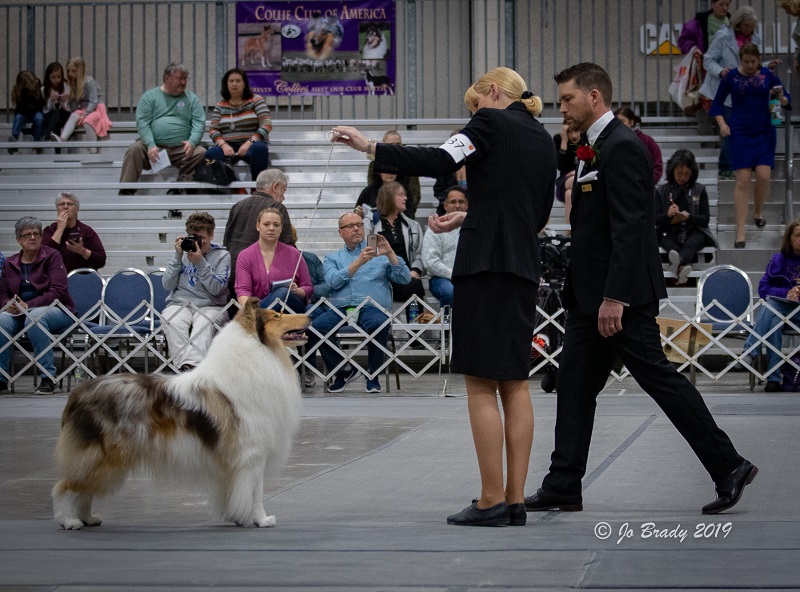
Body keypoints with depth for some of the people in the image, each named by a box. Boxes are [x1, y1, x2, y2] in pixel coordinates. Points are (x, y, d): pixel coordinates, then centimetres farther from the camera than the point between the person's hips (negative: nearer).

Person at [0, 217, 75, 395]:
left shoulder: (52, 256, -1)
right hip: (19, 313, 4)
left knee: (33, 317, -39)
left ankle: (48, 378, -34)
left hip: (55, 310, -4)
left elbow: (57, 291, -12)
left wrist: (28, 305, -21)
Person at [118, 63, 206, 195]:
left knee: (201, 152, -26)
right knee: (135, 149, -28)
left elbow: (199, 123, 3)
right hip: (154, 147, -1)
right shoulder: (150, 96, 10)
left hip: (181, 148, 1)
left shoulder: (192, 99, 14)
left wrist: (192, 142, -18)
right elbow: (142, 123, -1)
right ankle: (125, 192, -27)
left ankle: (177, 189, -22)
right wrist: (151, 145, -18)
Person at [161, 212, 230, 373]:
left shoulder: (222, 255, 5)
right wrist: (178, 257, -5)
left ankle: (193, 364, -53)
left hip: (211, 306, -2)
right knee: (174, 323, -32)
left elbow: (216, 289, -8)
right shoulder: (182, 253, 12)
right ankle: (184, 365, -46)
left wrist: (200, 263, -16)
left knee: (203, 322, -36)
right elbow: (167, 285, 4)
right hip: (179, 304, 2)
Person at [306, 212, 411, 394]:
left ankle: (373, 375, -15)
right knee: (313, 328, -28)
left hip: (372, 307, -1)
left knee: (378, 324, -38)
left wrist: (390, 254, -5)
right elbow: (333, 281, 0)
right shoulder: (332, 259, 23)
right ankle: (344, 370, -5)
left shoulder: (379, 255, 21)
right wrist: (359, 262, -10)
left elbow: (404, 278, 8)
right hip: (340, 309, 1)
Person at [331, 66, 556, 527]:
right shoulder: (544, 140, 18)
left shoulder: (491, 122, -3)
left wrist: (371, 147, -11)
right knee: (515, 383, 8)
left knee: (481, 384, -5)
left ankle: (492, 501, -6)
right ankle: (516, 501, 8)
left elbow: (440, 162, -16)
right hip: (525, 267, 8)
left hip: (486, 264, -8)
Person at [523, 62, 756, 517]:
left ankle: (728, 466, 3)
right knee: (575, 385, 8)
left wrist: (615, 298, -25)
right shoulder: (599, 148, 16)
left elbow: (629, 227, -22)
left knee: (658, 377, -5)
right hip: (591, 295, 10)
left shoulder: (622, 148, -15)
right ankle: (564, 487, 11)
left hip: (622, 294, -10)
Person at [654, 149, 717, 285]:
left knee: (692, 242, -37)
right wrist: (667, 215, -20)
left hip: (693, 231, 0)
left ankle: (679, 261, -70)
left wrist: (688, 217, -18)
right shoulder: (661, 191, 9)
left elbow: (705, 219, 4)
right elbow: (654, 220, 3)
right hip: (669, 233, 0)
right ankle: (681, 266, -70)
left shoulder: (699, 190, 9)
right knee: (672, 247, -36)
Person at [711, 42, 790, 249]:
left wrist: (781, 98, -16)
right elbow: (717, 103, 8)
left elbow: (786, 100, 7)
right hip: (740, 133, -1)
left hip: (765, 132, 1)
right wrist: (722, 123, -7)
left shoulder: (768, 75, 2)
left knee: (764, 176, -8)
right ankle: (740, 231, -6)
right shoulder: (731, 77, 0)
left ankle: (758, 211, 24)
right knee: (743, 180, -7)